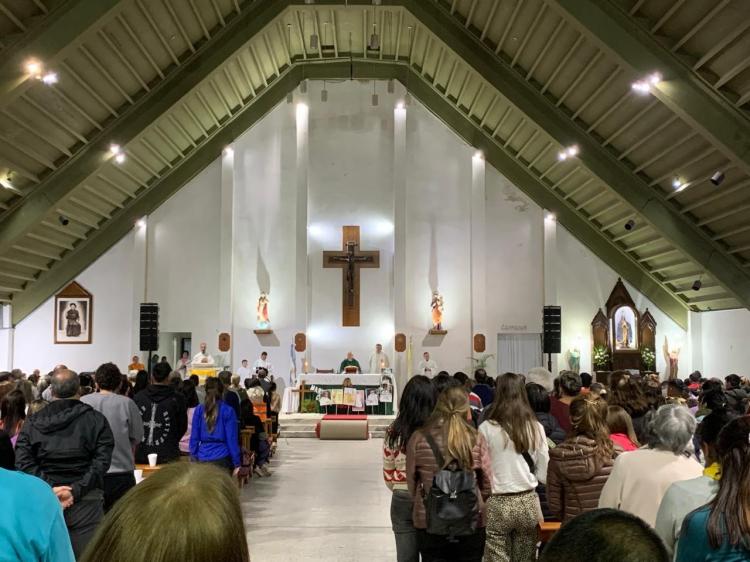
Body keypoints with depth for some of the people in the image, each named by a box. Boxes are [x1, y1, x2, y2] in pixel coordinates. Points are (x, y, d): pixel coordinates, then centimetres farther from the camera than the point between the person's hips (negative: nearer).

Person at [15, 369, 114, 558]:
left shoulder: (33, 422, 8)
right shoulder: (96, 420, 1)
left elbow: (23, 462, -2)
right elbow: (101, 461, -10)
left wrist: (49, 488, -7)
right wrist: (76, 490, -12)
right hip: (86, 500, -2)